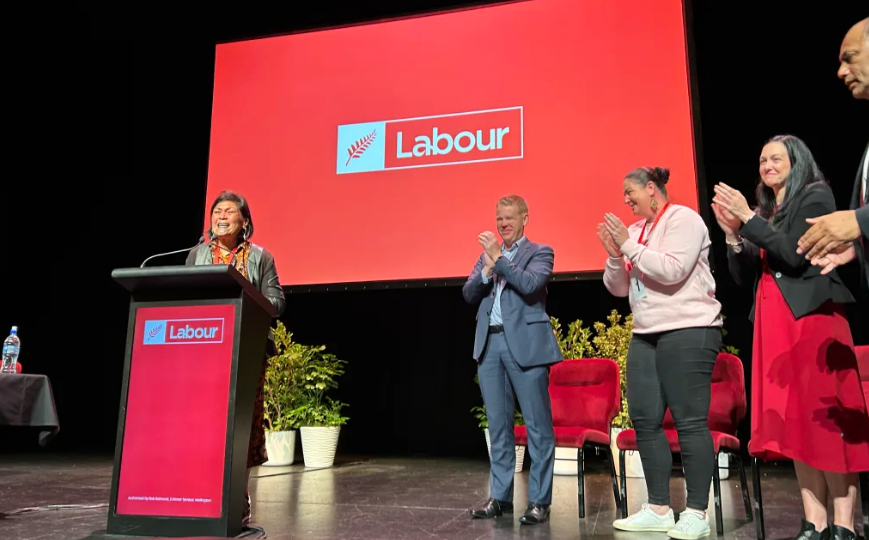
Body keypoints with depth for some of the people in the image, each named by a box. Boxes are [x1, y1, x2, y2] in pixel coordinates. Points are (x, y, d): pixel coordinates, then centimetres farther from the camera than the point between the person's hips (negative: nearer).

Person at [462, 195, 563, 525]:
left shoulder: (540, 252, 4)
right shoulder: (488, 254, 18)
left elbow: (530, 285, -15)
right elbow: (468, 294, 7)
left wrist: (499, 258, -14)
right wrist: (487, 269, -9)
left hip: (525, 344, -5)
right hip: (489, 344, 5)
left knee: (537, 425, 0)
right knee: (498, 425, 10)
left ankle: (539, 501, 8)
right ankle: (500, 496, 19)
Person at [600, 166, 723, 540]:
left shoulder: (683, 219, -4)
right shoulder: (635, 231, 16)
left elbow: (672, 271, -19)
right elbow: (618, 289, 15)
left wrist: (629, 246, -13)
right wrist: (615, 255, -1)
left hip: (688, 332, -8)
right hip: (645, 336, 8)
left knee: (690, 421, -6)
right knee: (644, 420, 6)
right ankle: (659, 509, 14)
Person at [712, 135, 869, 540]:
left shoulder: (815, 196, 2)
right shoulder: (765, 211, 19)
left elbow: (794, 254, -13)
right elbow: (743, 277, 15)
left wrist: (748, 220, -11)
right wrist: (733, 233, 2)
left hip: (811, 316, -6)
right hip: (772, 321, 6)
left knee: (825, 415, -8)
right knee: (793, 419, 3)